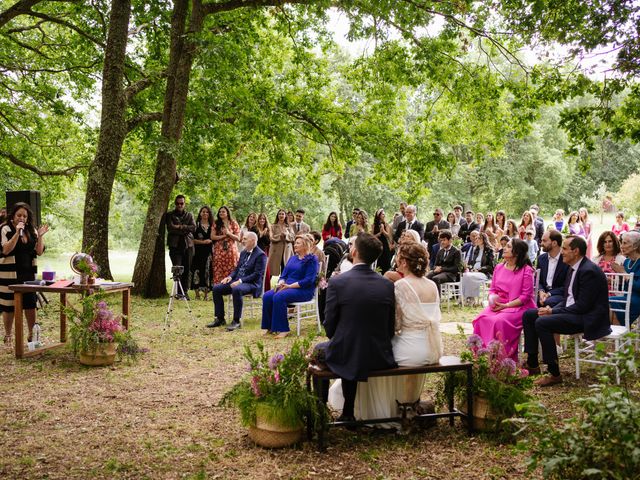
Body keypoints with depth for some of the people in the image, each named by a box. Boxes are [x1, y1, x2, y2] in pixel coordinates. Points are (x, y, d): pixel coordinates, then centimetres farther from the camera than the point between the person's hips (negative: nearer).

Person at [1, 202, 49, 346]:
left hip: (29, 273, 4)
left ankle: (32, 334, 16)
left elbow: (39, 252, 5)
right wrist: (17, 232, -22)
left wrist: (40, 236, -9)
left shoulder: (32, 230, 9)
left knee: (31, 304, 4)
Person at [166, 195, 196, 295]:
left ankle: (185, 291, 10)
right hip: (175, 245, -3)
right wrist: (185, 229, -7)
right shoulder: (170, 215, 8)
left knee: (187, 270, 3)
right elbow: (170, 228, -7)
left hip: (188, 245, 3)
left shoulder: (189, 215, 16)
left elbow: (193, 227, 0)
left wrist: (180, 227, -8)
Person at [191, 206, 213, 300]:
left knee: (207, 270, -1)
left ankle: (206, 293, 4)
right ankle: (197, 293, -1)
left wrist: (210, 241, -5)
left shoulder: (212, 225, 13)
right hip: (198, 251, -2)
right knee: (198, 270, -6)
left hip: (208, 251, 2)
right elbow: (192, 239, -2)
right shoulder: (196, 225, 4)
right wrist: (203, 242, -12)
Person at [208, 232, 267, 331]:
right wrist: (230, 277, 1)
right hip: (237, 281, 8)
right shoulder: (243, 252, 17)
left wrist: (240, 281, -24)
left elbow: (257, 274, -17)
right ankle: (220, 319, 0)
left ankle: (236, 321, -28)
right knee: (216, 288, -8)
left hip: (252, 283, -8)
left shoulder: (260, 255, -10)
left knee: (236, 290, -39)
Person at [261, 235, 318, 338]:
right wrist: (281, 283, -6)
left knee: (278, 297, -32)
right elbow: (284, 275, 18)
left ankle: (283, 329, -24)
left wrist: (290, 286, -19)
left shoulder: (311, 260, -4)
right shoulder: (292, 258, 20)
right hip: (287, 287, 7)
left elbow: (309, 280, -15)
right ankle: (270, 327, -10)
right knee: (267, 296, -18)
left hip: (304, 291, -7)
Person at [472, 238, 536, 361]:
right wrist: (491, 298, -6)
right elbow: (492, 289, 18)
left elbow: (525, 296, -9)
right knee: (481, 319, -24)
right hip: (497, 305, 6)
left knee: (499, 321, -34)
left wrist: (506, 305, -16)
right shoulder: (499, 268, 15)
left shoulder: (526, 270, -4)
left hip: (517, 306, -5)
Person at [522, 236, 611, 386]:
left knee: (542, 322, -28)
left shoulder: (589, 271, -19)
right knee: (528, 315, 3)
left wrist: (553, 312, -18)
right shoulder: (574, 268, 12)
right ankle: (532, 364, 6)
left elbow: (583, 306, -23)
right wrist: (552, 310, -2)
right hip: (572, 311, 10)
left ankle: (554, 374, -19)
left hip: (587, 319, -10)